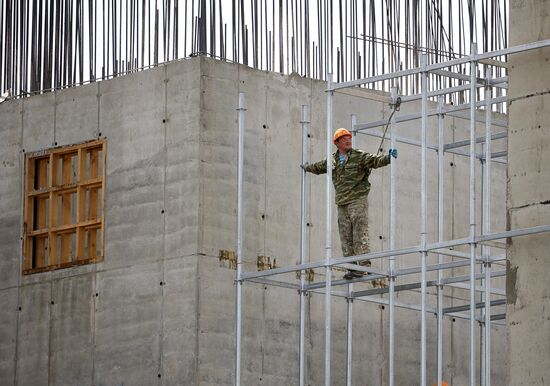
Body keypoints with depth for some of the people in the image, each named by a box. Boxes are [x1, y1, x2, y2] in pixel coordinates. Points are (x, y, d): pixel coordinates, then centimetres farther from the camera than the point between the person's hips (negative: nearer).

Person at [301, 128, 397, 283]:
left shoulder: (359, 157, -1)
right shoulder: (332, 161, 16)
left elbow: (376, 160, -14)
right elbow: (318, 167, 36)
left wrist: (388, 158, -33)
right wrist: (307, 167, 53)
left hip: (357, 200, -6)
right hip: (342, 204, 6)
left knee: (360, 235, -13)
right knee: (346, 238, 2)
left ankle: (365, 265, -18)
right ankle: (352, 268, 3)